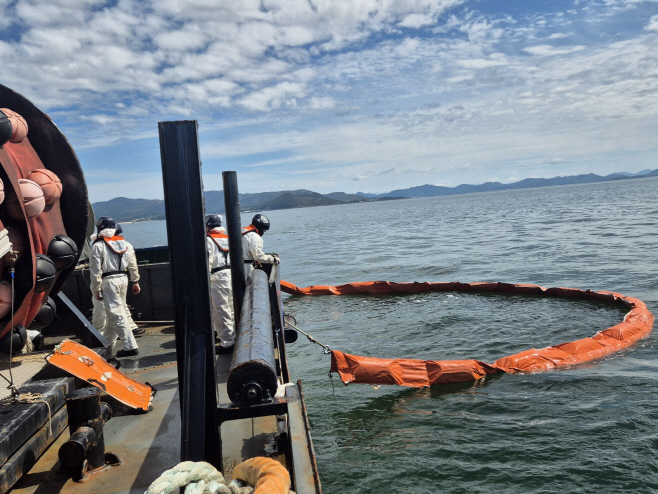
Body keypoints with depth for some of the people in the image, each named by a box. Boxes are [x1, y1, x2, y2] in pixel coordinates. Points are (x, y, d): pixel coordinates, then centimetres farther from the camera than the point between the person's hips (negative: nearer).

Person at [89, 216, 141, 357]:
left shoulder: (98, 245, -5)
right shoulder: (123, 242, 13)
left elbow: (96, 269, -9)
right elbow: (132, 264, 13)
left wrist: (96, 289, -6)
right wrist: (135, 281, 17)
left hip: (109, 281, -7)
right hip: (123, 278, 7)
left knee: (116, 314, -6)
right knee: (115, 311, 18)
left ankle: (130, 346, -11)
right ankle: (107, 341, 34)